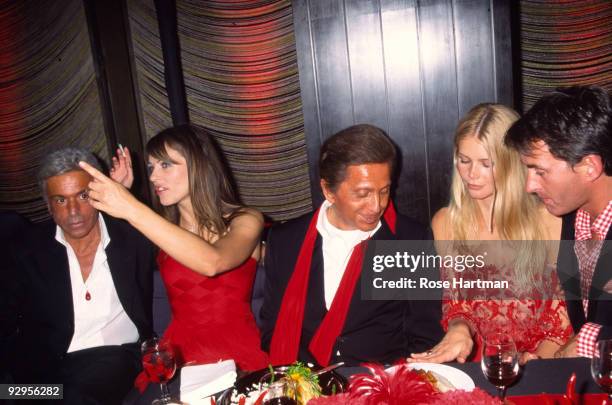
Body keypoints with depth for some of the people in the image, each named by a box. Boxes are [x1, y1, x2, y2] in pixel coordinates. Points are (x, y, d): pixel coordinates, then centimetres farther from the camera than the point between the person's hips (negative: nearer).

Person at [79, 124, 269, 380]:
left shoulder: (246, 221, -1)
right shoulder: (161, 229, 13)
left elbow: (212, 262, -20)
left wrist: (132, 209, -22)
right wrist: (116, 193, 6)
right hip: (178, 359, 3)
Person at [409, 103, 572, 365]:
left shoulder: (550, 220, -6)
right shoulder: (445, 223, 2)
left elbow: (567, 316, 0)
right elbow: (454, 305, 8)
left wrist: (536, 363, -15)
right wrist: (458, 329, -13)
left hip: (538, 370, -2)